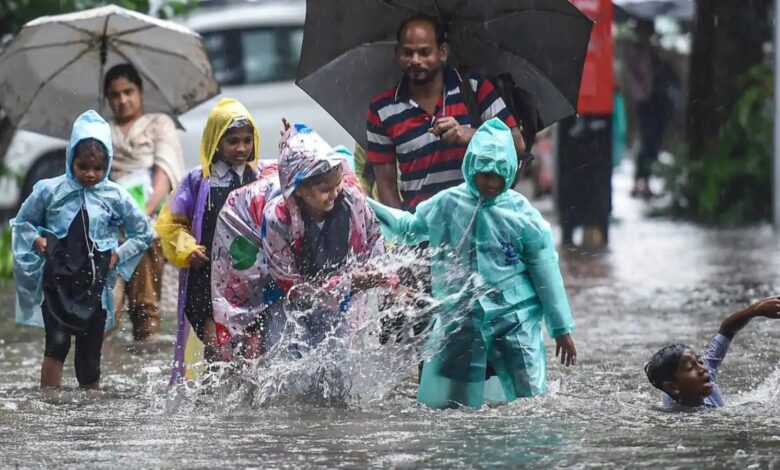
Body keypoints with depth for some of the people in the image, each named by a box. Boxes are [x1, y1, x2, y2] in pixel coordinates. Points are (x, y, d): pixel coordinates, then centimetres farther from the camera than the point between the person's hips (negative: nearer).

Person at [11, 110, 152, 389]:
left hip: (95, 286, 1)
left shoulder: (115, 197, 0)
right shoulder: (49, 191, -1)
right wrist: (37, 240, -5)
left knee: (89, 356, 6)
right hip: (58, 280, -1)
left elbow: (143, 234, 12)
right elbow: (21, 222, 13)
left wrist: (117, 256, 0)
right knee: (57, 342, -19)